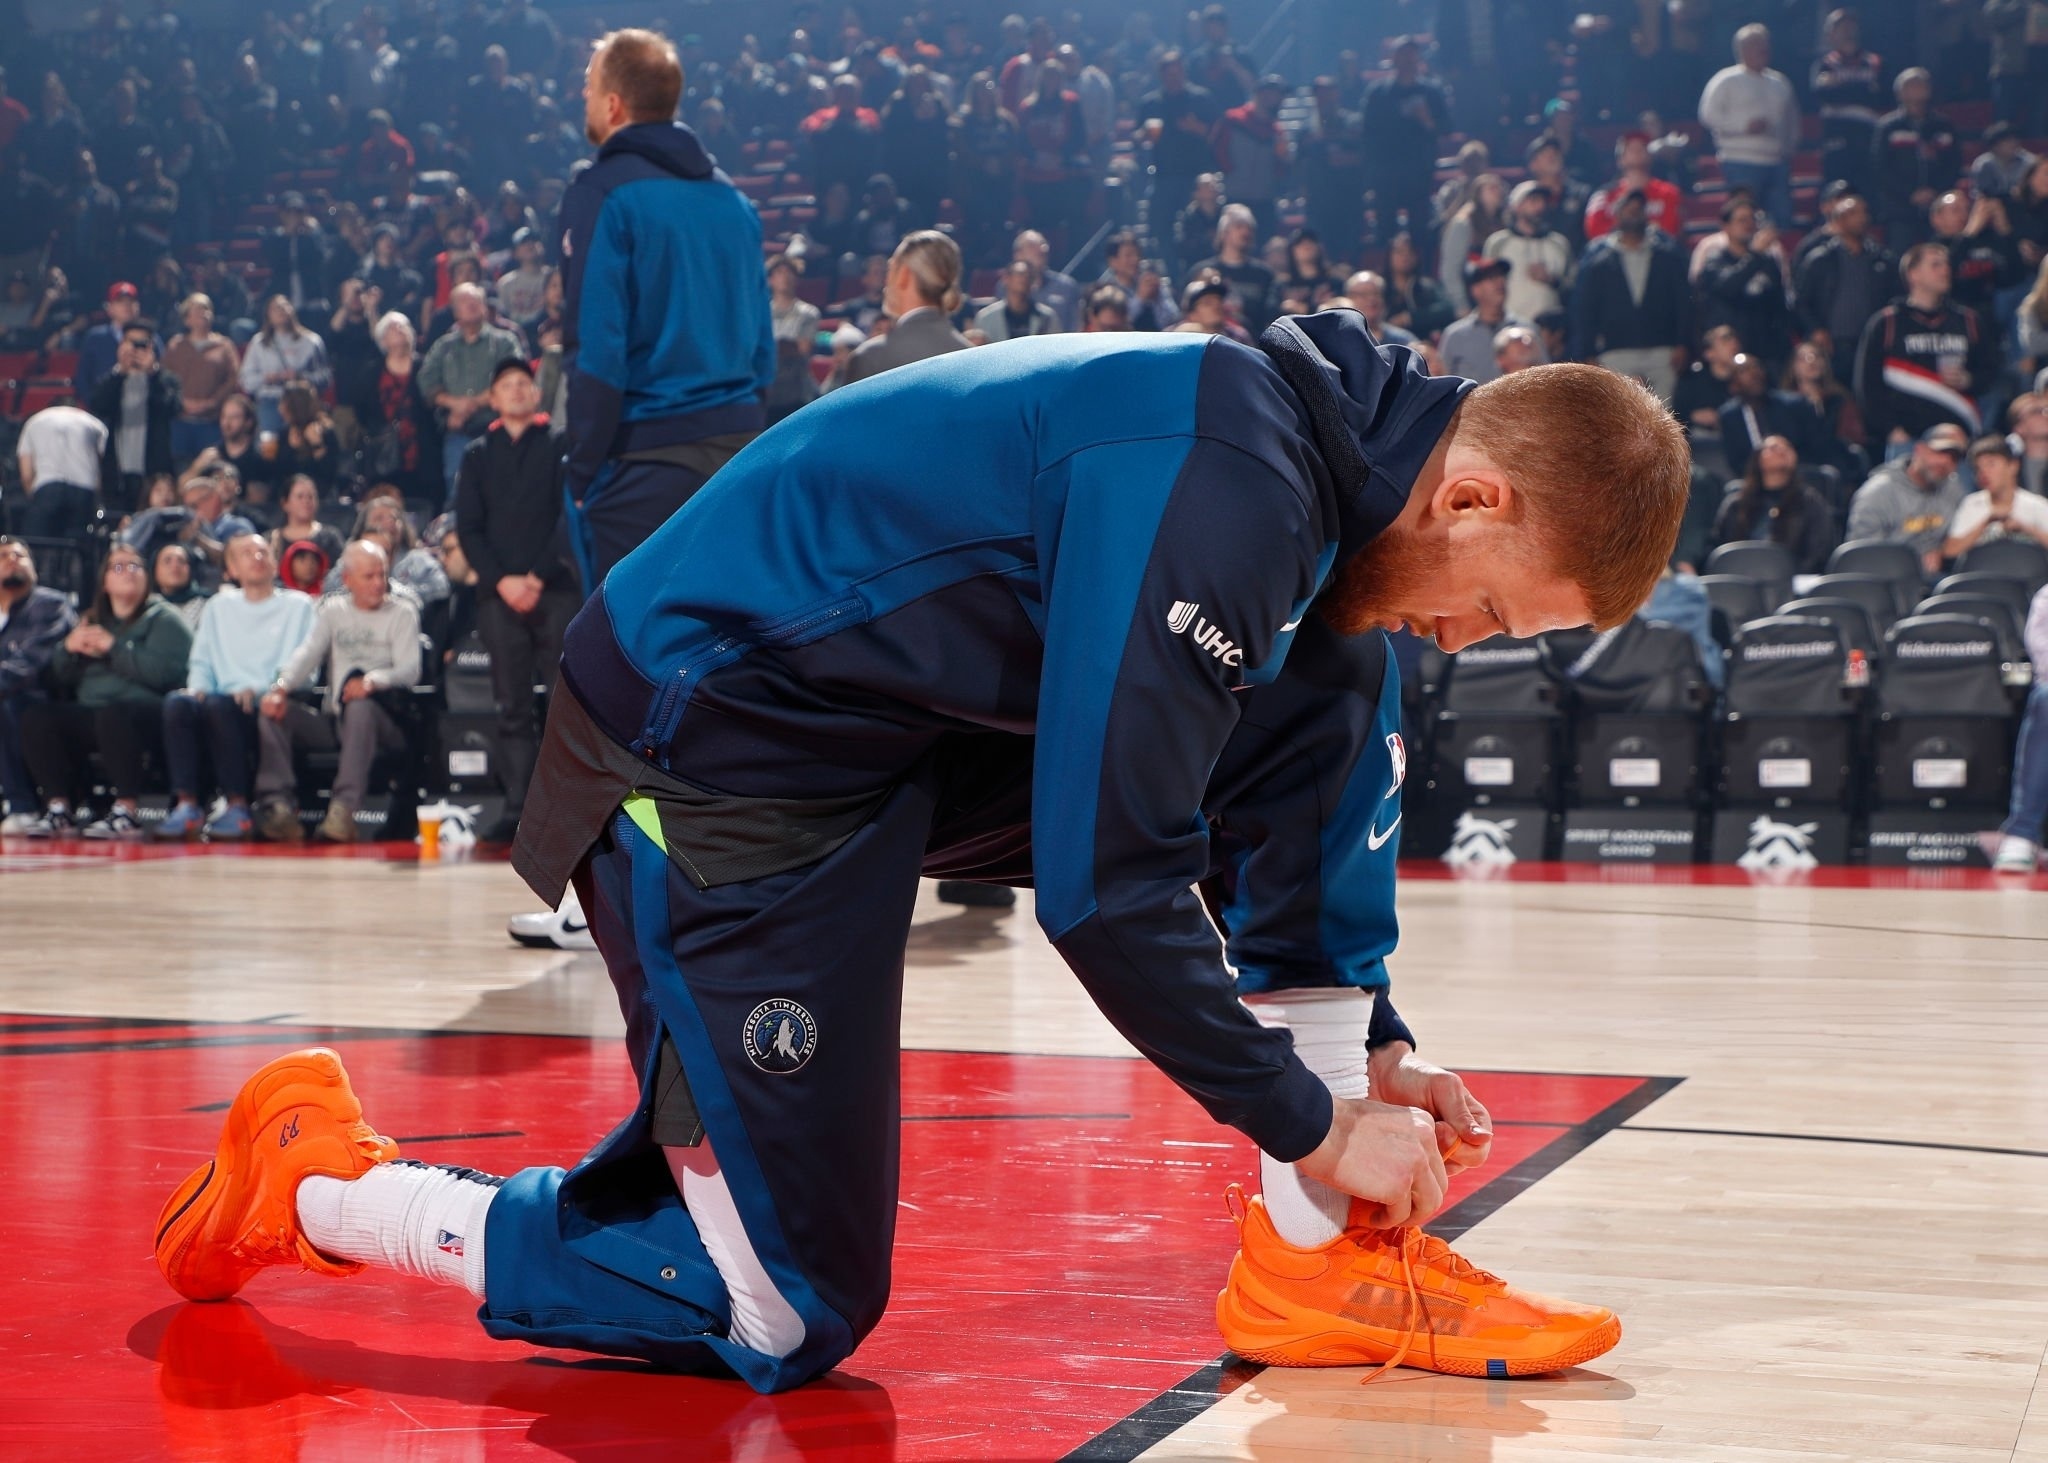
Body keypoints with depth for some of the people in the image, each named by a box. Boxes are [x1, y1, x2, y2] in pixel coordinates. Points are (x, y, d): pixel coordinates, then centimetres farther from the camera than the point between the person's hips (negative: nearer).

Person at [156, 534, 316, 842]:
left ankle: (237, 807, -30)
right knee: (177, 702, -29)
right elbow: (201, 662, 22)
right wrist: (198, 687, -1)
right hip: (223, 701, 4)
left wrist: (259, 689, -14)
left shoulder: (298, 606, 13)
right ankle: (186, 804, -31)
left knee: (219, 704, -36)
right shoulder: (219, 606, 27)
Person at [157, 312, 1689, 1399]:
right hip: (722, 737, -9)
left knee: (1337, 712, 0)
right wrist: (1315, 1122, -16)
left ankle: (1319, 1262, 3)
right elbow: (1104, 882, -27)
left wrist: (1368, 1043, 7)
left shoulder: (1319, 445, 2)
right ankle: (319, 1180, 12)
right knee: (791, 1315, -3)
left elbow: (1272, 792, 14)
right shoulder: (1216, 489, -28)